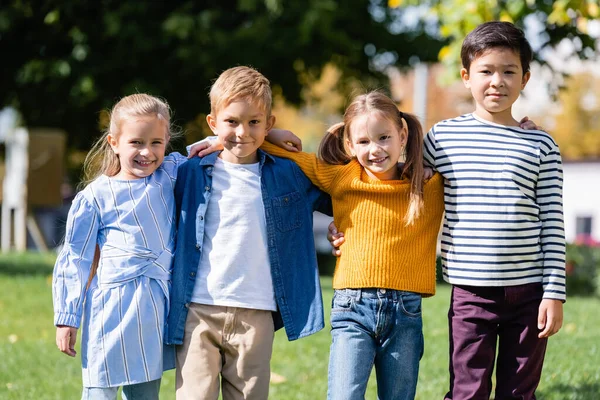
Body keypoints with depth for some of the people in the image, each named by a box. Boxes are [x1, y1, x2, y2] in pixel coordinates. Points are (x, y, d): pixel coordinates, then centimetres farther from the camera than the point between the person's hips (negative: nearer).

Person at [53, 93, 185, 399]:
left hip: (158, 305, 4)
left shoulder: (172, 173, 5)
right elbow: (74, 260, 1)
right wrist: (67, 319, 2)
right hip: (114, 303, -4)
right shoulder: (94, 198, -4)